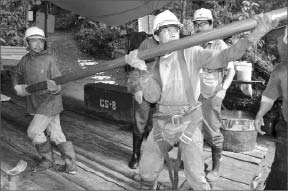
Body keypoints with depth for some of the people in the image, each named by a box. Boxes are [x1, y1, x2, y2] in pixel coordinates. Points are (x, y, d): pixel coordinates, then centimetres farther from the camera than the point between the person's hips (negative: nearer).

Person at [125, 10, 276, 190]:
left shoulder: (190, 53, -8)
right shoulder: (152, 63, 2)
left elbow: (221, 57, -22)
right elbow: (153, 96, -12)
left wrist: (252, 37, -37)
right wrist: (142, 68, -25)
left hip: (189, 123, -4)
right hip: (163, 124, 4)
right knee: (147, 169, 14)